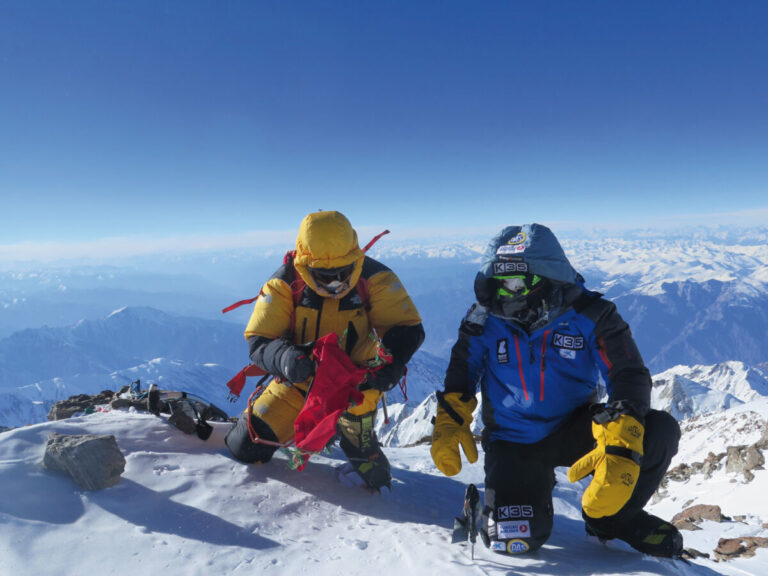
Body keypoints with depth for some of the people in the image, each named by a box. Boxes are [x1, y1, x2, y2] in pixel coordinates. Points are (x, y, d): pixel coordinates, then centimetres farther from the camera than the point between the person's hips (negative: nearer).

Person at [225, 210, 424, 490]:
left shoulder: (374, 278, -21)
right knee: (245, 448, 2)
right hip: (300, 380, 2)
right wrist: (285, 357, -44)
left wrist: (392, 363, -41)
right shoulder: (285, 282, -19)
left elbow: (408, 328, -18)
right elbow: (258, 340, -19)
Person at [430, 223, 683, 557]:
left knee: (661, 431, -25)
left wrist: (619, 449, -36)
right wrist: (448, 427, -7)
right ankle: (497, 497, 18)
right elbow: (459, 377, 5)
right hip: (512, 443, 0)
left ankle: (611, 517, 3)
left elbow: (630, 377, -20)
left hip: (573, 430, 1)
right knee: (514, 539, -21)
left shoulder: (589, 314, -14)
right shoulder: (485, 320, -10)